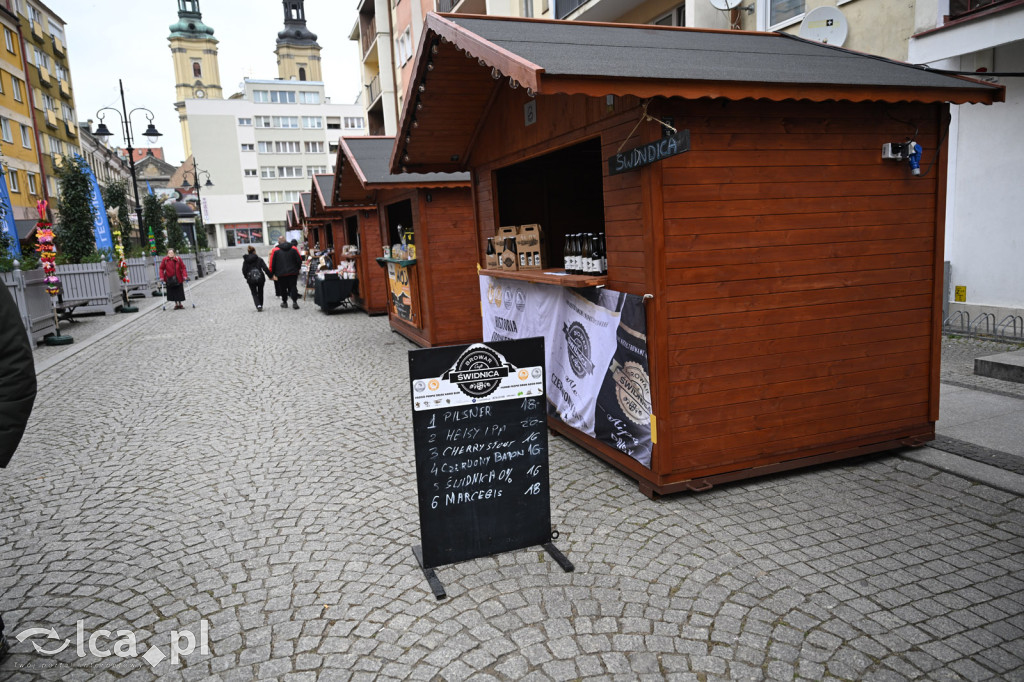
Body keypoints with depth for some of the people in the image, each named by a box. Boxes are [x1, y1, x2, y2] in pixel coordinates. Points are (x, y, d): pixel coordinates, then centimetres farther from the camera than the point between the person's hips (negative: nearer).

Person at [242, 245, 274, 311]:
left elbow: (244, 271, 0)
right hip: (260, 278, 0)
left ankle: (258, 306, -12)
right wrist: (271, 276, -4)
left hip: (251, 279, 1)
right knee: (260, 293, 18)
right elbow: (265, 269, -9)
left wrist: (247, 277, 15)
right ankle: (261, 306, 23)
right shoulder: (259, 259, -3)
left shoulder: (245, 261, 2)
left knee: (254, 293, 9)